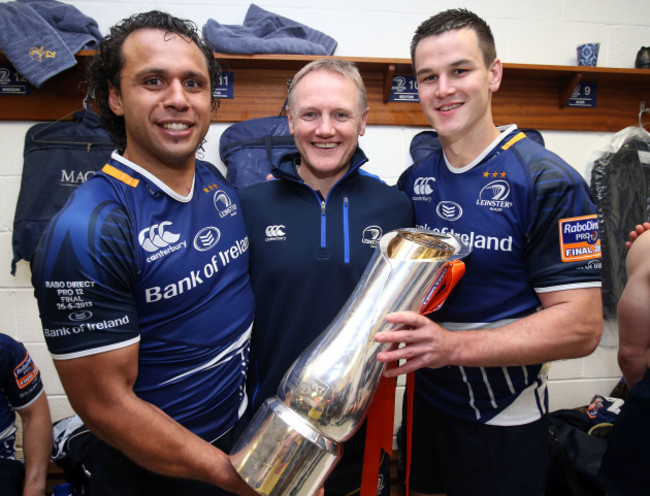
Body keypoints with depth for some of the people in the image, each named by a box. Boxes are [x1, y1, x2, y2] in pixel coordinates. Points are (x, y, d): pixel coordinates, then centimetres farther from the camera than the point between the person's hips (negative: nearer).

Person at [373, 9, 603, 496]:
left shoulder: (548, 182, -17)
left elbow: (581, 327, -19)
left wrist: (453, 346, -31)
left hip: (504, 420, -5)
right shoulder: (413, 180, 0)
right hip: (426, 401, 5)